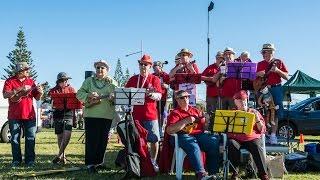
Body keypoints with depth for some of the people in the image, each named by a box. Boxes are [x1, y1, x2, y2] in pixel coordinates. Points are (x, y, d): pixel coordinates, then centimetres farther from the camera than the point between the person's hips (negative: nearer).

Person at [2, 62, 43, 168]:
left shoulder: (31, 81, 12)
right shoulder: (10, 81, 2)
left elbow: (37, 98, 14)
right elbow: (5, 95, -13)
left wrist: (40, 93, -8)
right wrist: (20, 89, -20)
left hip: (29, 115, 2)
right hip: (14, 116, -2)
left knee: (30, 139, 0)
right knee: (15, 139, 3)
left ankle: (30, 160, 5)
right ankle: (16, 161, 11)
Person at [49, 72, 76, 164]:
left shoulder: (71, 89, 10)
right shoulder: (53, 91, 7)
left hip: (68, 114, 0)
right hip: (58, 114, 0)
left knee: (67, 135, -15)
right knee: (60, 136, 6)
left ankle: (59, 155, -6)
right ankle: (63, 156, 17)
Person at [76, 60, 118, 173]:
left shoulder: (112, 82, 12)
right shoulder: (89, 81, 11)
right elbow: (79, 94, 4)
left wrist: (113, 97, -19)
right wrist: (88, 95, -15)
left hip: (107, 115, 2)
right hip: (91, 115, -2)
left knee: (103, 140, 7)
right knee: (91, 139, -5)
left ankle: (98, 162, 18)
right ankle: (90, 164, 0)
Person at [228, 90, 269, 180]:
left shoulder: (254, 112, 16)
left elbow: (262, 130, 11)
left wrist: (257, 119, -5)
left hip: (252, 138, 0)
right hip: (235, 138, 0)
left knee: (257, 147, -32)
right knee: (232, 146, -34)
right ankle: (234, 173, -21)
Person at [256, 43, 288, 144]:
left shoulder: (279, 62, 9)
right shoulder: (260, 64, 13)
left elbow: (286, 77, 5)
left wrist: (277, 70, -11)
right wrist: (258, 75, -9)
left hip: (276, 88, -1)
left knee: (275, 113, -2)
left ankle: (273, 135, 1)